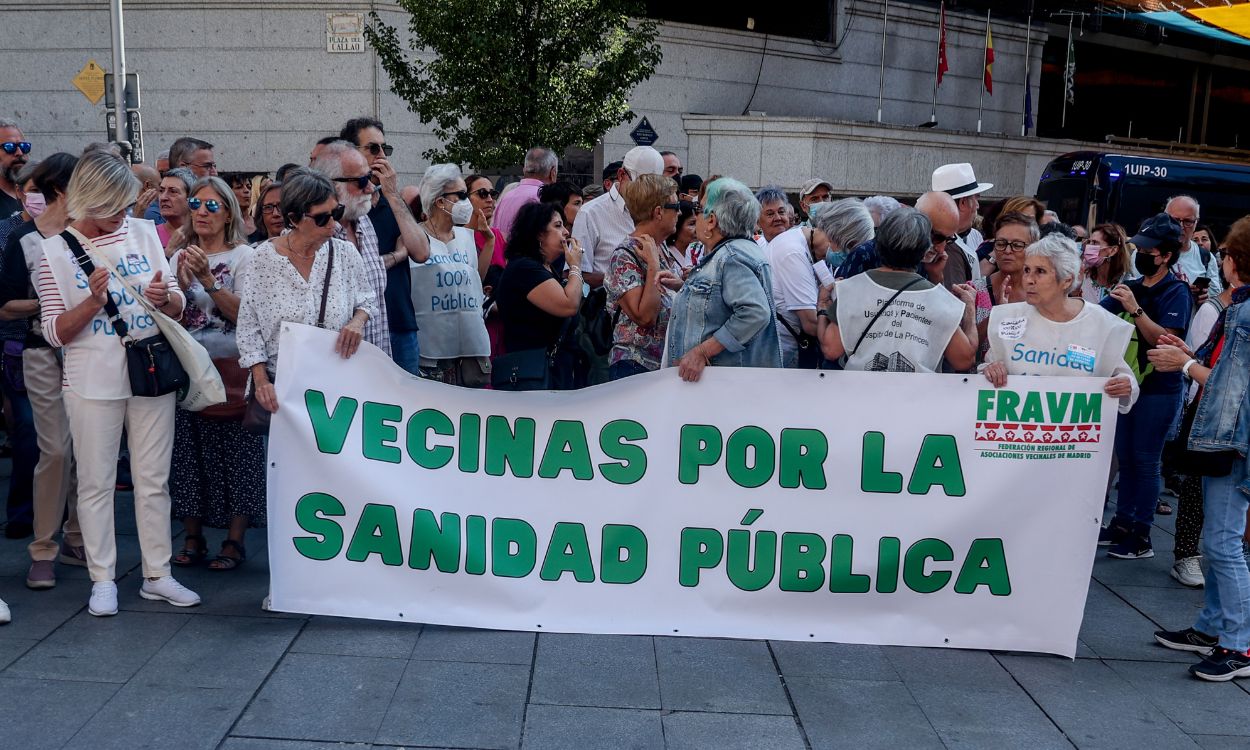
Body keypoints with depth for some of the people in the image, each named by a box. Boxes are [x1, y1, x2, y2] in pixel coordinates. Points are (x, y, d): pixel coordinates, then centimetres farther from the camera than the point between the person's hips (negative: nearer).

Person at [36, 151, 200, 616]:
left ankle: (157, 574, 18)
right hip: (92, 383, -2)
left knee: (153, 480, 8)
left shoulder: (144, 233, 5)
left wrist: (165, 297, -14)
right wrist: (93, 302, -20)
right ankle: (102, 579, 16)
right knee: (96, 483, 5)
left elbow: (177, 307, 9)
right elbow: (54, 332, -4)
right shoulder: (58, 250, -3)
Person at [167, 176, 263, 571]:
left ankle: (234, 541, 8)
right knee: (188, 449, 7)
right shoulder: (180, 257, 11)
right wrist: (182, 285, -11)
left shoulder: (242, 255, -2)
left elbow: (244, 314, -10)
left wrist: (208, 280, -20)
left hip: (229, 365, -4)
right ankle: (193, 538, 18)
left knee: (234, 450, -2)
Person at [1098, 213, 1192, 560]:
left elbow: (1166, 339, -20)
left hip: (1158, 390, -6)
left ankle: (1142, 537, 6)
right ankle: (1122, 524, 22)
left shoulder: (1176, 292, -10)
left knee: (1145, 462, -2)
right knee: (1125, 458, 12)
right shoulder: (1130, 288, 9)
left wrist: (1135, 309, -27)